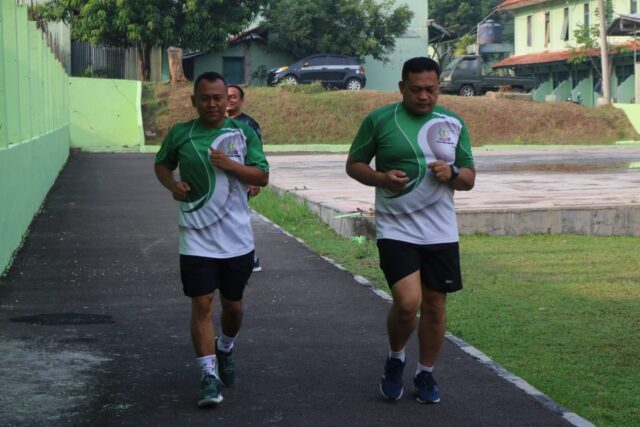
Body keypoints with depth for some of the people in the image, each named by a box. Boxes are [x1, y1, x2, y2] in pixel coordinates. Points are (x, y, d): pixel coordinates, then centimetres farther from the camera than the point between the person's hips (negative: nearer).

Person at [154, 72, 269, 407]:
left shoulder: (243, 132, 1)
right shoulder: (179, 134, 0)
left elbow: (262, 177, 0)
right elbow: (162, 164, 17)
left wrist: (231, 165, -16)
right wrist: (172, 184, -4)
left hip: (236, 237, 1)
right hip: (197, 239, -1)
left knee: (233, 304, 14)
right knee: (202, 304, -8)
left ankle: (225, 349, 43)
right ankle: (209, 375, -2)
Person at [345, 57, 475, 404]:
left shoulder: (454, 124, 7)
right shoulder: (379, 120, -2)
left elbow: (469, 179, 11)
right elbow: (353, 164, 5)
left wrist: (452, 174, -12)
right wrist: (381, 177, -14)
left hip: (440, 232, 3)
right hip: (395, 229, -3)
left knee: (434, 304, 7)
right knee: (408, 302, -16)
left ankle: (425, 374, 27)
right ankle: (395, 359, 13)